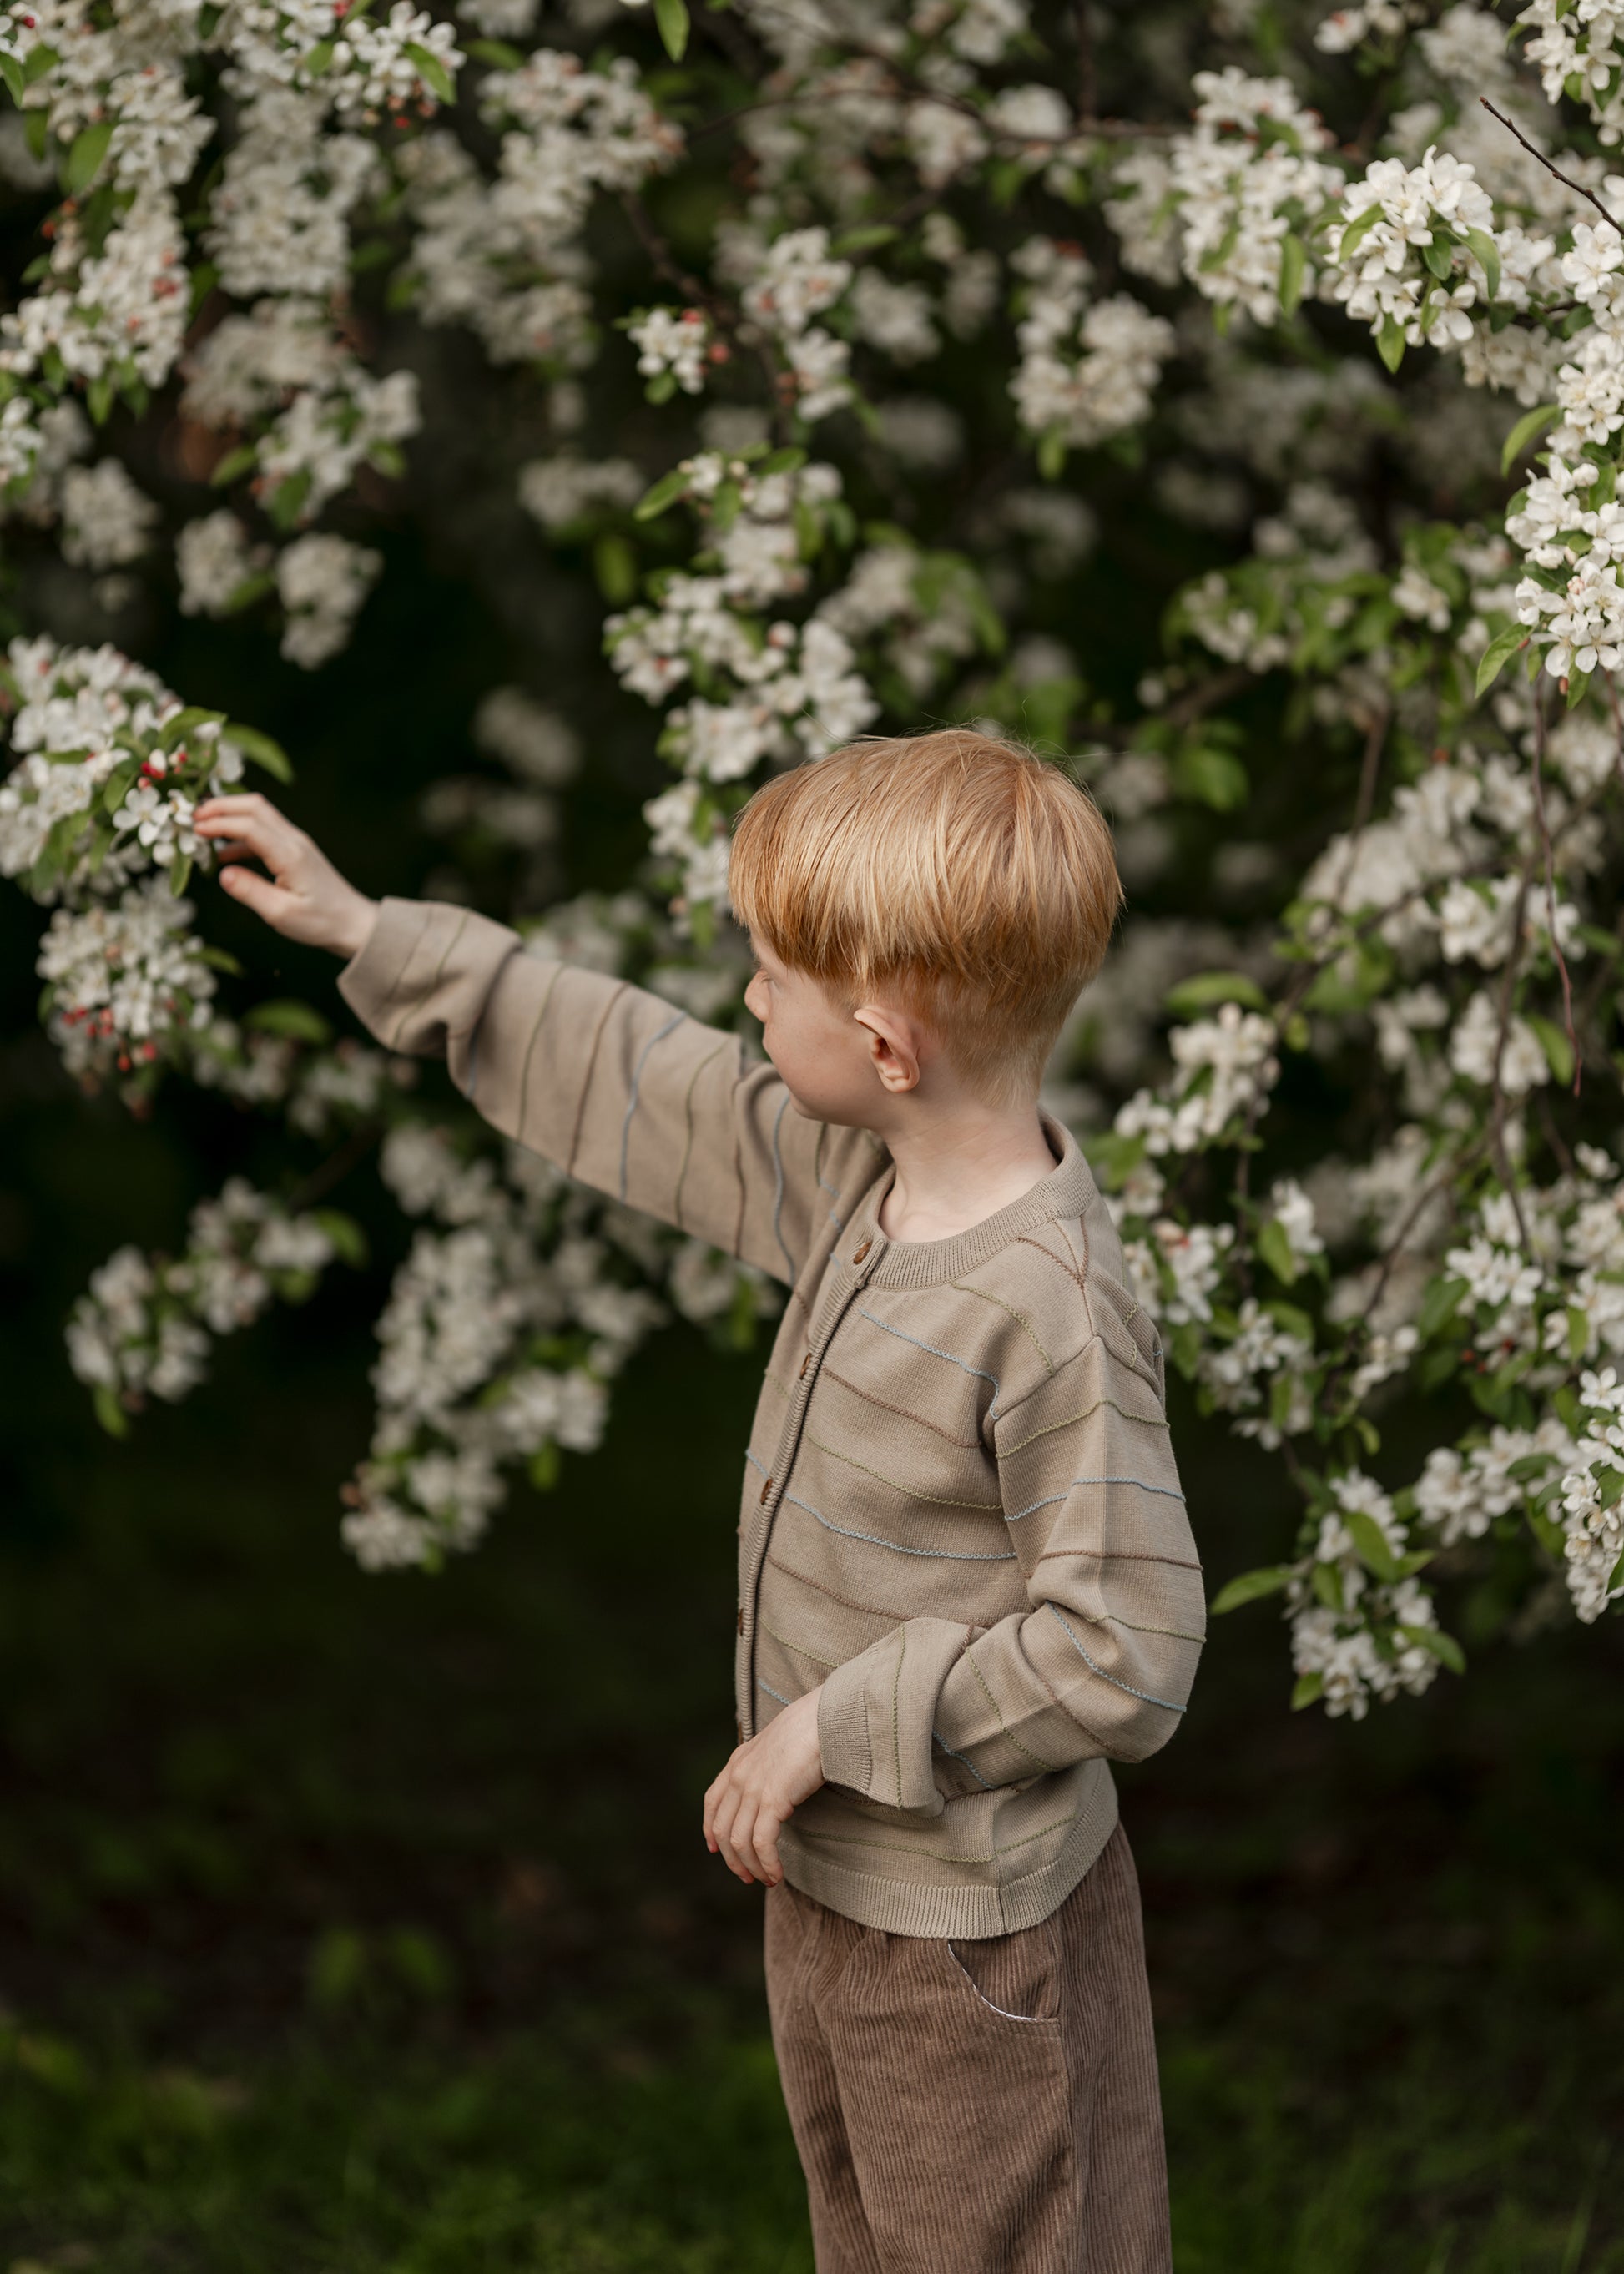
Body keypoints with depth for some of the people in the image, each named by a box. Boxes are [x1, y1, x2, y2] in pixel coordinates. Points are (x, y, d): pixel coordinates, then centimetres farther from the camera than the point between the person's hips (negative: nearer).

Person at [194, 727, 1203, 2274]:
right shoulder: (857, 1172, -4)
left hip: (975, 1930, -9)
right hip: (830, 1871, 9)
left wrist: (833, 1725, -22)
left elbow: (1122, 1657, -29)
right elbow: (640, 1080, 9)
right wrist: (370, 938, 12)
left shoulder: (1053, 1318, -31)